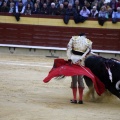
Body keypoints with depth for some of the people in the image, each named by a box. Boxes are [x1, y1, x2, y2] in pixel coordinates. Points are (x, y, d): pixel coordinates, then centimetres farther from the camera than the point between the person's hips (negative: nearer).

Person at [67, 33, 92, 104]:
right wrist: (80, 59, -12)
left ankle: (74, 99, 6)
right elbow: (87, 52, -4)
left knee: (74, 79, 7)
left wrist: (69, 59, -8)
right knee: (80, 79, 10)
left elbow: (69, 48, -2)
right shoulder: (89, 42, 10)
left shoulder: (74, 38, 9)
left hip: (73, 58, 0)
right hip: (81, 60, 0)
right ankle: (81, 99, 9)